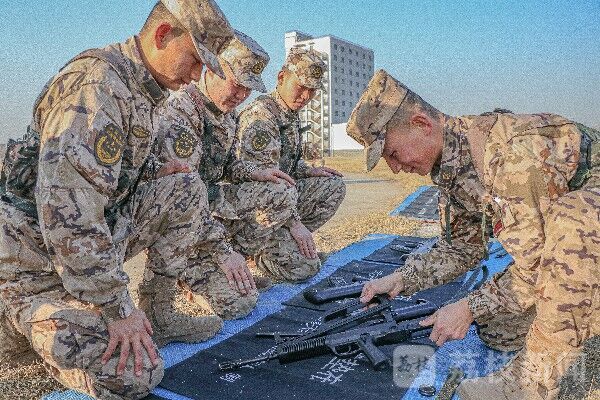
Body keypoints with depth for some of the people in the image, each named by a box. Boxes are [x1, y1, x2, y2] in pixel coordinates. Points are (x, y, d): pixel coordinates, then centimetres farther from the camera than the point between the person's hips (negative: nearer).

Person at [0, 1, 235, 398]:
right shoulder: (97, 80, -22)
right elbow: (66, 208, -30)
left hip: (93, 234, 9)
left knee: (186, 187, -3)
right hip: (37, 255, -8)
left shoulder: (143, 93, 9)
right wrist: (117, 306, -24)